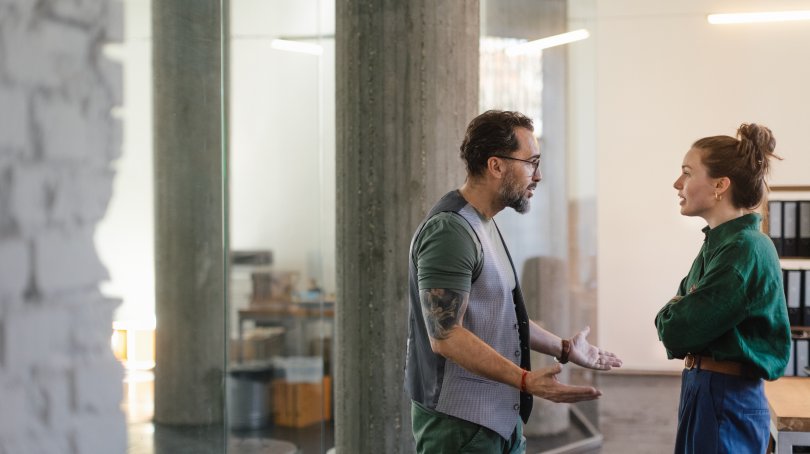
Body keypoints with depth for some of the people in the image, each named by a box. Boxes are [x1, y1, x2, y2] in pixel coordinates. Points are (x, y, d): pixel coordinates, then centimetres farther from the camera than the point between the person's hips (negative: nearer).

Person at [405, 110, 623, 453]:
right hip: (460, 423, -9)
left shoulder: (484, 225, 14)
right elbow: (446, 336, -24)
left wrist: (563, 348, 26)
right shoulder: (450, 231, -18)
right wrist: (526, 381, -29)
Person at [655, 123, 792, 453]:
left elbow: (676, 331, -21)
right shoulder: (719, 241, 10)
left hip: (725, 401, -9)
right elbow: (683, 302, 14)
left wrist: (670, 314, 0)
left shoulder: (746, 249, -19)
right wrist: (677, 312, -7)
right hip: (703, 390, 9)